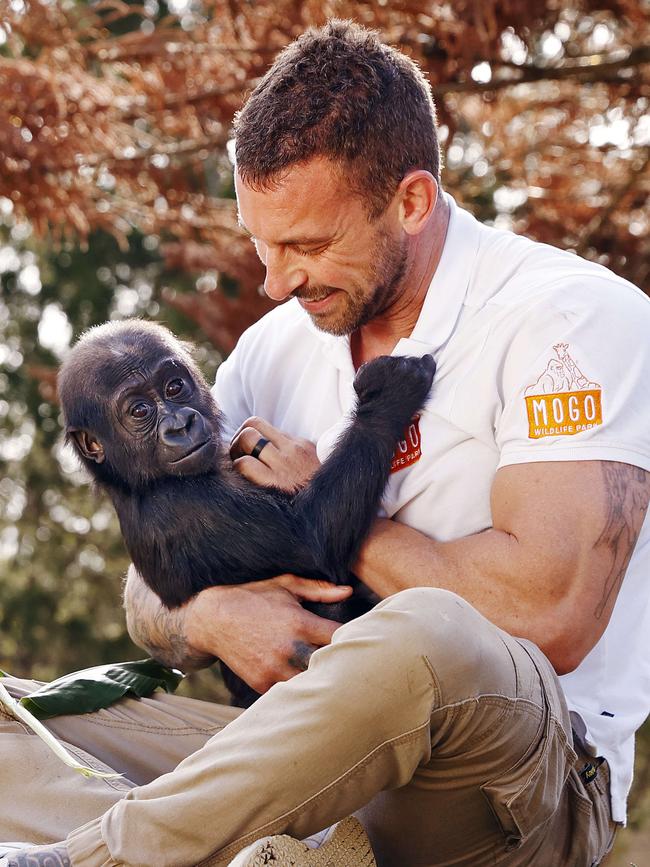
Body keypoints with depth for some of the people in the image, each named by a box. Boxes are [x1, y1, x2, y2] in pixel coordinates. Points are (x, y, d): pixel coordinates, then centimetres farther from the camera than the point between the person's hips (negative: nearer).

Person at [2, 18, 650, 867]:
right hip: (309, 742, 6)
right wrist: (208, 618, -16)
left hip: (531, 777, -6)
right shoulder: (275, 350, 9)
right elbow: (154, 588, 10)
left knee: (424, 642, -40)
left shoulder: (573, 315, -11)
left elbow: (551, 615, -23)